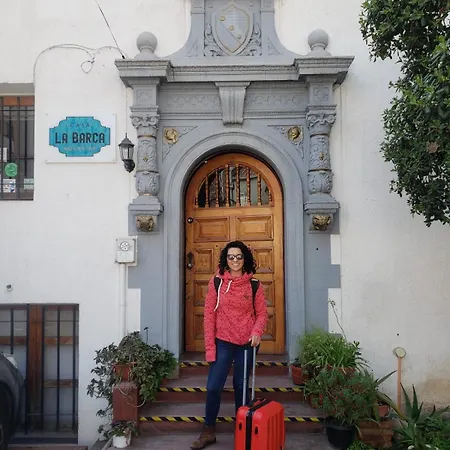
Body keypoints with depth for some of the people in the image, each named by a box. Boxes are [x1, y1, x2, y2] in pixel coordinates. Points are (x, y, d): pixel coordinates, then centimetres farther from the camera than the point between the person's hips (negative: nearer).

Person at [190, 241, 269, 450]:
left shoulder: (254, 285, -3)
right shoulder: (216, 282, -4)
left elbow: (262, 313, 2)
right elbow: (209, 314, -4)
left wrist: (257, 331, -18)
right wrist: (210, 347, -8)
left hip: (246, 343, 0)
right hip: (223, 342, 0)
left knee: (241, 386, 13)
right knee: (213, 387, -1)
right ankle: (208, 432, 18)